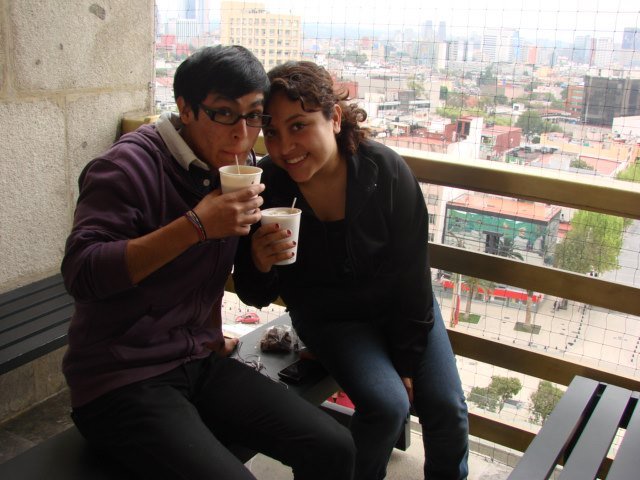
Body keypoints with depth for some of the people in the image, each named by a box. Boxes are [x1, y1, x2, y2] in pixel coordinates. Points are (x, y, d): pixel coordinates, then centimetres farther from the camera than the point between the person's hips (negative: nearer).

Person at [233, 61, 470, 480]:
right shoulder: (266, 186, -20)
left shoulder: (386, 171, -22)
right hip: (329, 316, -1)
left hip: (400, 306, 1)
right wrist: (259, 265, -34)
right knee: (386, 405, -21)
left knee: (445, 408, -8)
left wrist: (406, 363, -8)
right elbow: (257, 298, -10)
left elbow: (412, 276, -12)